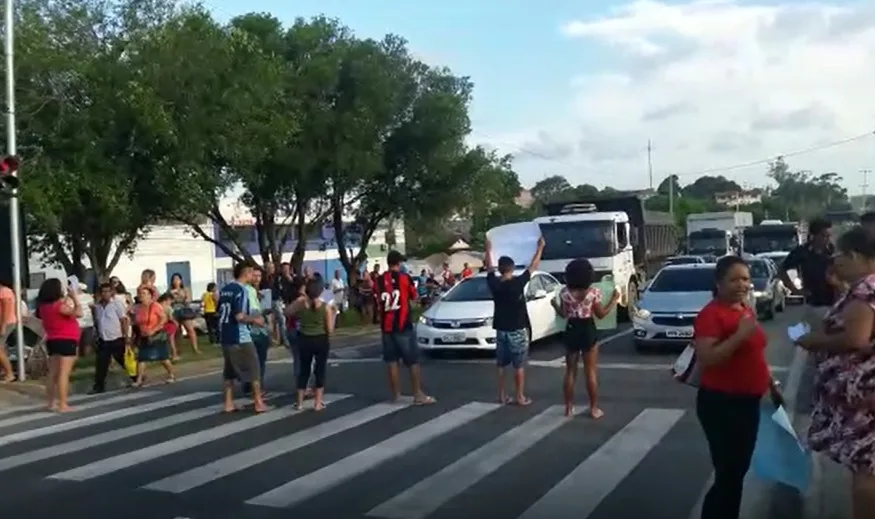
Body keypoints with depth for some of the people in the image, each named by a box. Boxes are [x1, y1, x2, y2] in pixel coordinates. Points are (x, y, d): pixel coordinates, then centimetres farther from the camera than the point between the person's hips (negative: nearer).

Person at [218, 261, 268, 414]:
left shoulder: (225, 289, 10)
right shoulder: (240, 290, -15)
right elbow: (239, 316, -22)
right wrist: (254, 319, -6)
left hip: (225, 336, 8)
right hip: (240, 338, -8)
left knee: (229, 371, 14)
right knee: (253, 369, 4)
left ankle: (229, 403, 16)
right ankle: (258, 403, 8)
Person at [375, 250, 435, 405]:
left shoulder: (380, 280, 2)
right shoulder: (405, 278, -8)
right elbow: (413, 298, 5)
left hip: (386, 326, 4)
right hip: (403, 325, -4)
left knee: (391, 360, 10)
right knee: (413, 361, 1)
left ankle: (395, 393, 16)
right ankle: (418, 394, 0)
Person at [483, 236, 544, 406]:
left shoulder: (494, 283, -6)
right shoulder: (518, 283, -16)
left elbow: (488, 268, 12)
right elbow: (533, 266, -7)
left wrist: (488, 249, 26)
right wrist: (540, 247, 4)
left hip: (501, 330, 4)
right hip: (517, 330, -4)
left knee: (501, 365, 11)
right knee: (519, 366, 3)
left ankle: (502, 396, 16)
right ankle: (520, 397, 6)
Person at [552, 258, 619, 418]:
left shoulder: (564, 292, -4)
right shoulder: (593, 292, -10)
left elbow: (564, 314, 0)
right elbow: (601, 314, -4)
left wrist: (555, 304, 20)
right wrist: (614, 299, 8)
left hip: (571, 331, 2)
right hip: (588, 331, -2)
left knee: (570, 371, 13)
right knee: (590, 372, 5)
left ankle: (569, 408, 17)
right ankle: (594, 408, 10)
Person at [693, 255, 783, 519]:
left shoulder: (745, 309, 10)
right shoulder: (711, 314, -17)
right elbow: (705, 359, -27)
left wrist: (771, 384, 23)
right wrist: (740, 334, -30)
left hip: (748, 401, 9)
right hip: (721, 404, -9)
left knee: (739, 470, 18)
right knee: (728, 474, -4)